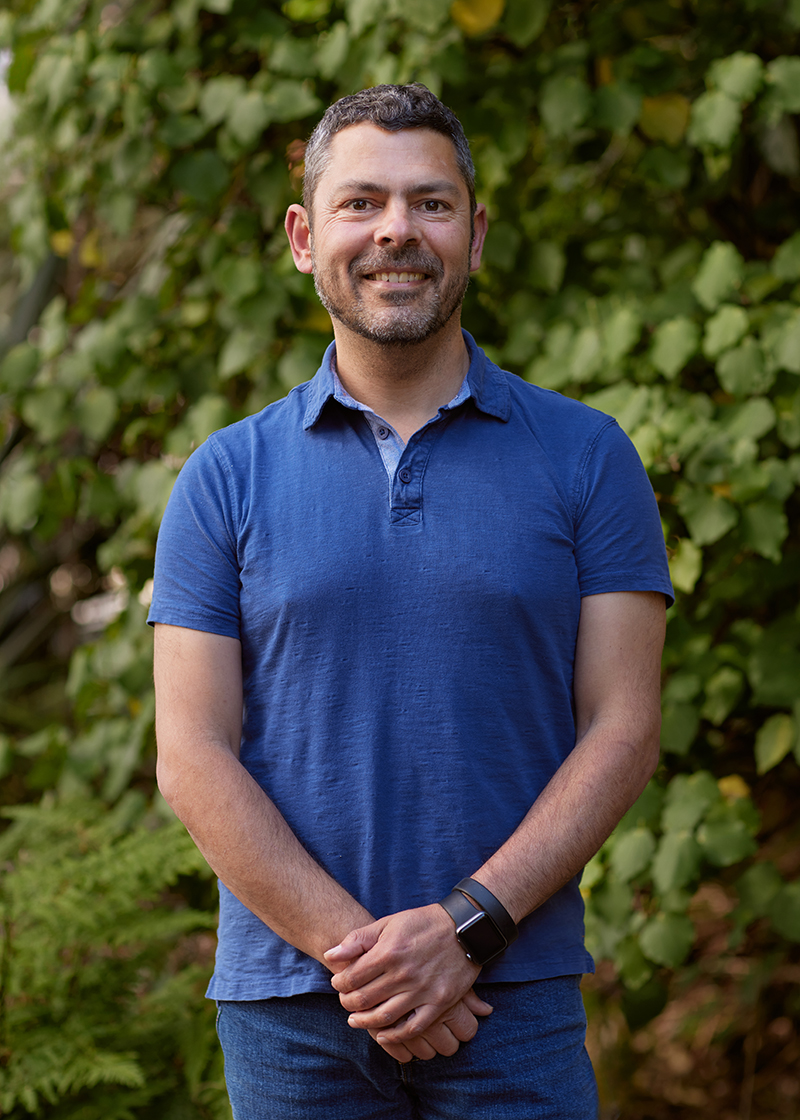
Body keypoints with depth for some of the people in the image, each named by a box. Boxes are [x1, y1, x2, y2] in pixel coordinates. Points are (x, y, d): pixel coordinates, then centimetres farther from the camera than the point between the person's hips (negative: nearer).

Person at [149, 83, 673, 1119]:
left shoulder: (586, 457, 4)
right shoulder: (225, 478, 5)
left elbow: (622, 730, -2)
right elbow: (193, 759, -1)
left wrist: (464, 927, -13)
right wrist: (351, 947, -12)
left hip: (515, 1004, 0)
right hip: (288, 1010, 1)